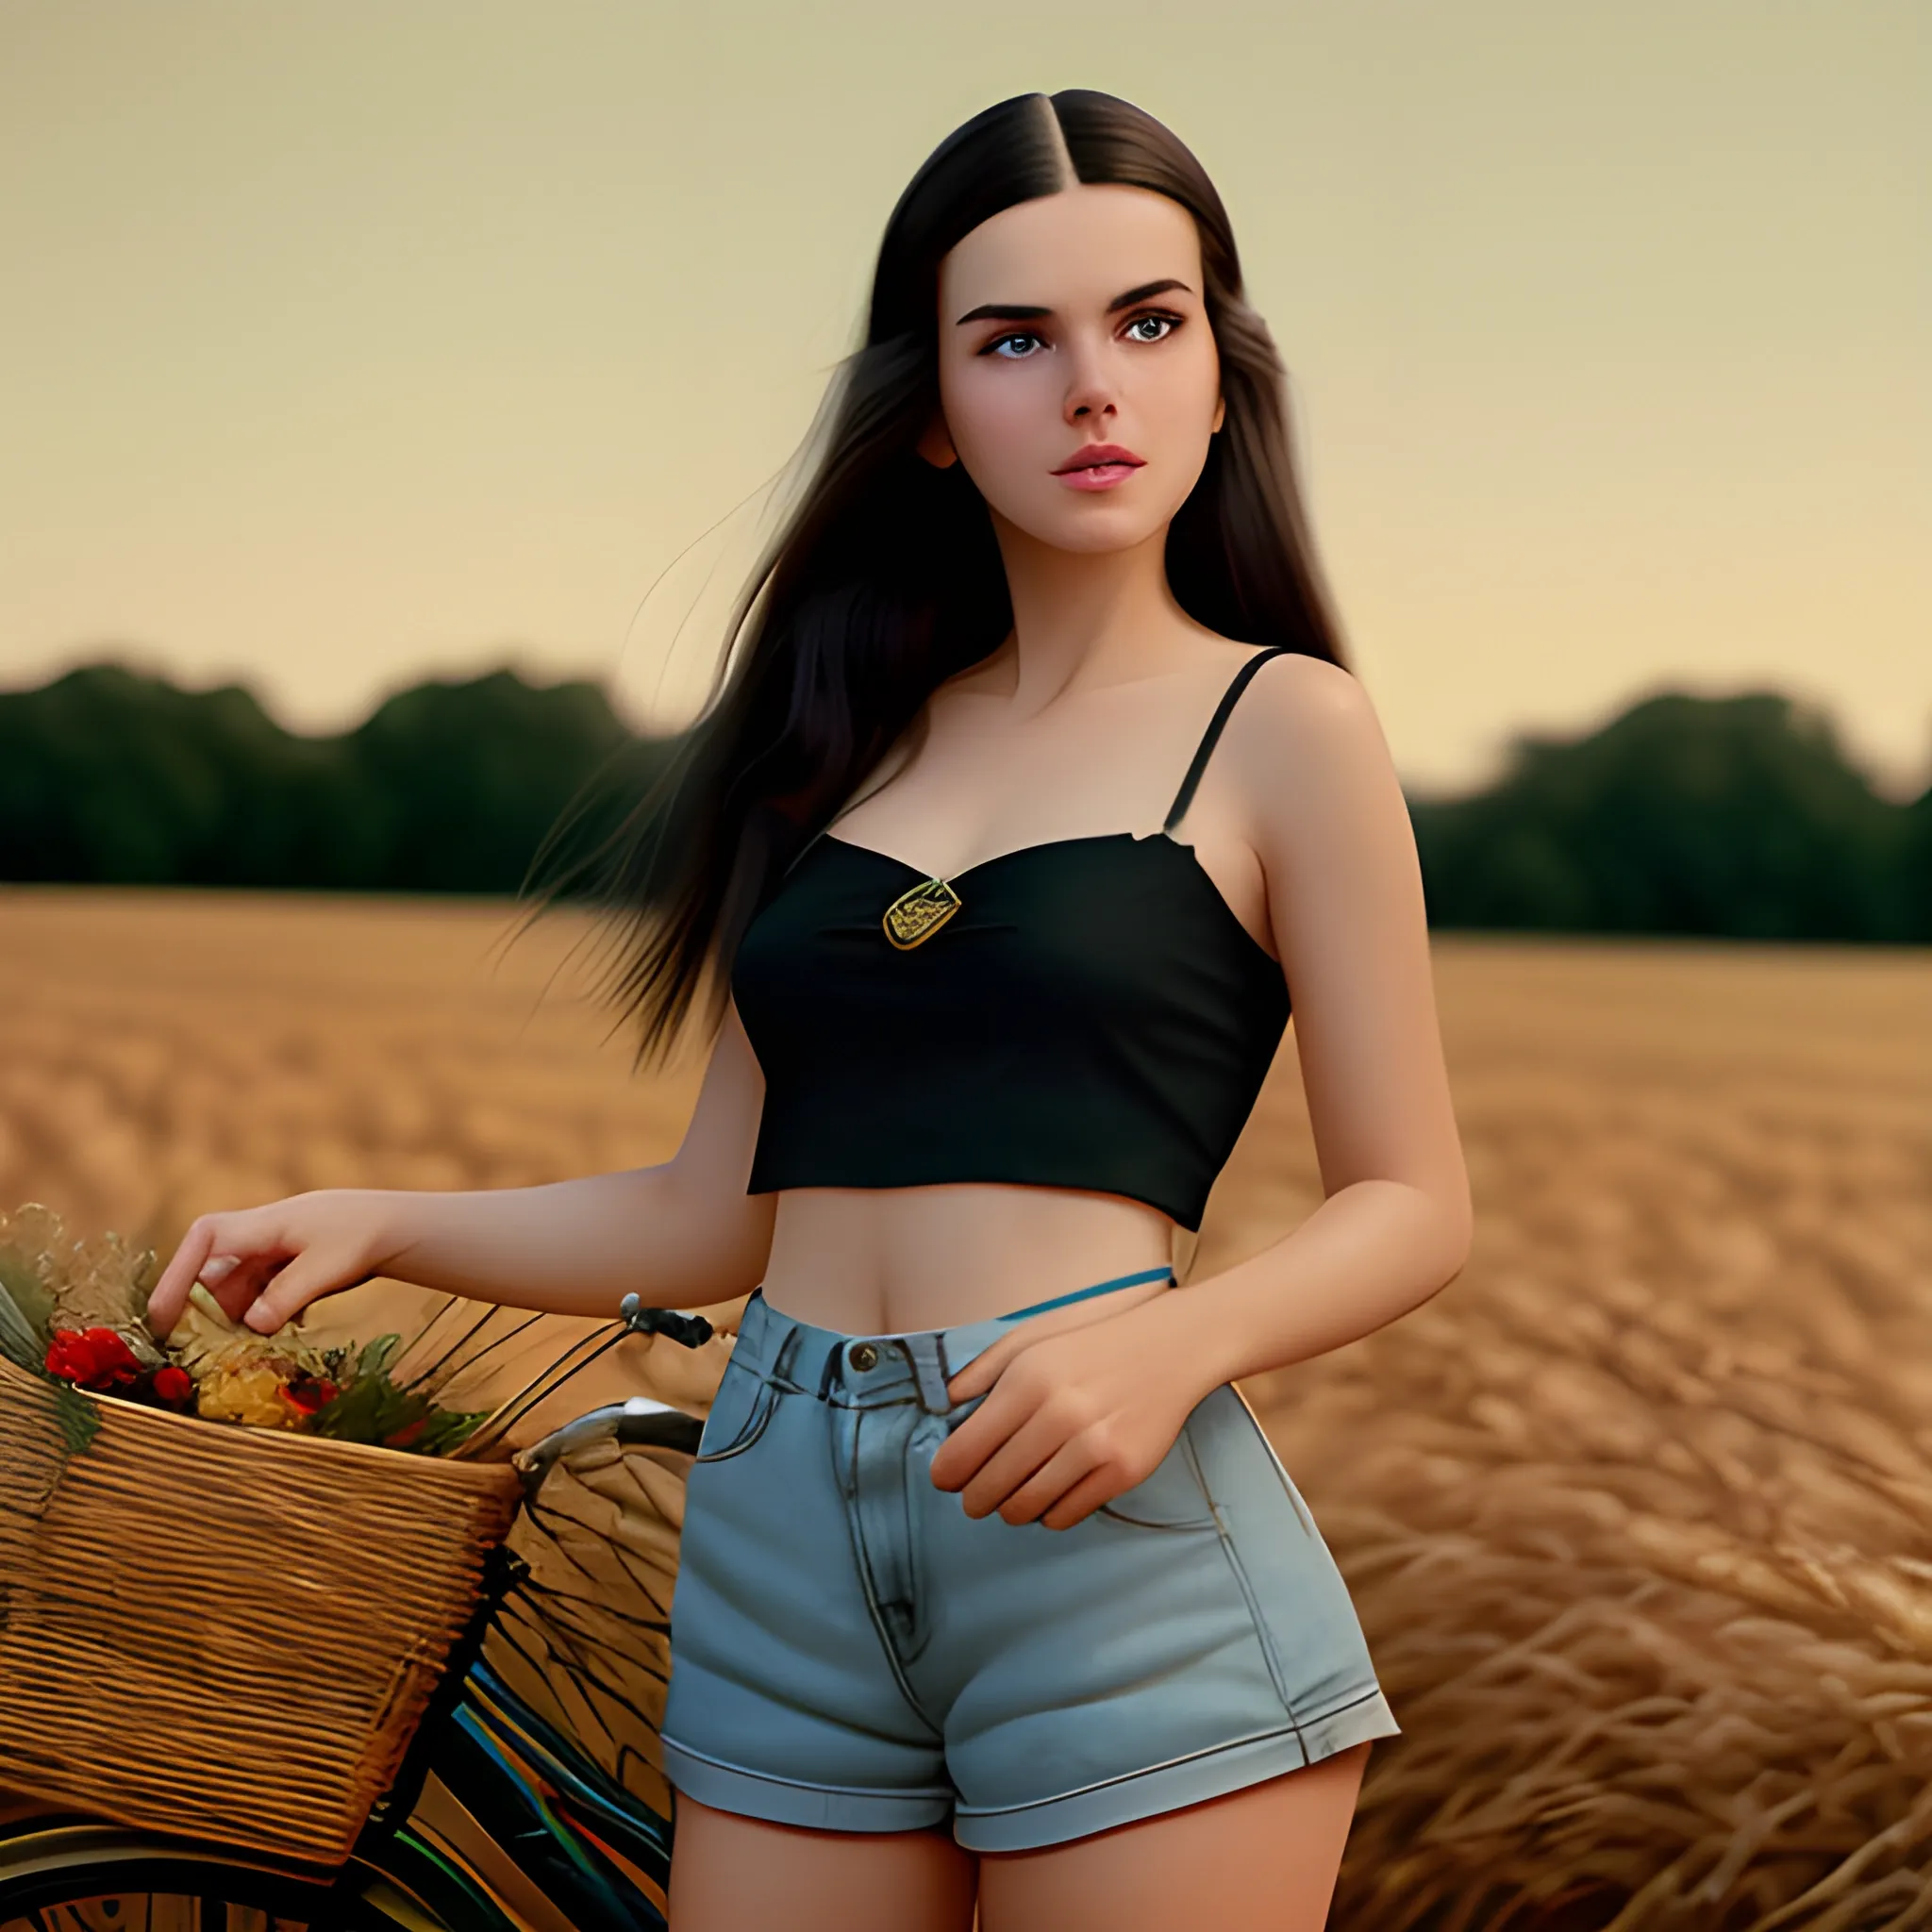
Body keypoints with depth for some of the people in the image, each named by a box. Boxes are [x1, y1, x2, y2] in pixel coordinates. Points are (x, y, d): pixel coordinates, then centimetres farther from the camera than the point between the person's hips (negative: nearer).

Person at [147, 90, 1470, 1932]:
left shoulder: (1281, 724, 2)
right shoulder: (843, 740, 14)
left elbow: (1412, 1203, 1)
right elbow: (719, 1214, 15)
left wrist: (1173, 1339, -17)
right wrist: (371, 1225, 6)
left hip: (1121, 1535, -4)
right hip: (783, 1534, 4)